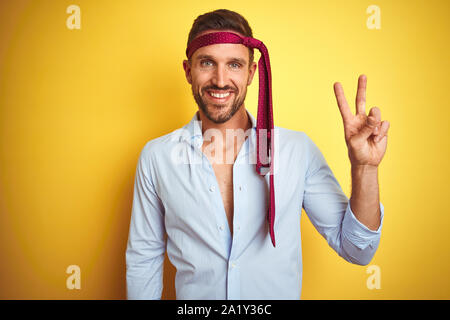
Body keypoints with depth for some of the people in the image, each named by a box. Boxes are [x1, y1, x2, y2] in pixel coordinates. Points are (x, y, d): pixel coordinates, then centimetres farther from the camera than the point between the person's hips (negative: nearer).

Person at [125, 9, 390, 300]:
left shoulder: (298, 149, -14)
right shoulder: (156, 156, -13)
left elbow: (356, 251, -11)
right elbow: (143, 259, -4)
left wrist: (365, 167, -24)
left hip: (282, 293, 1)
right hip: (193, 300, 0)